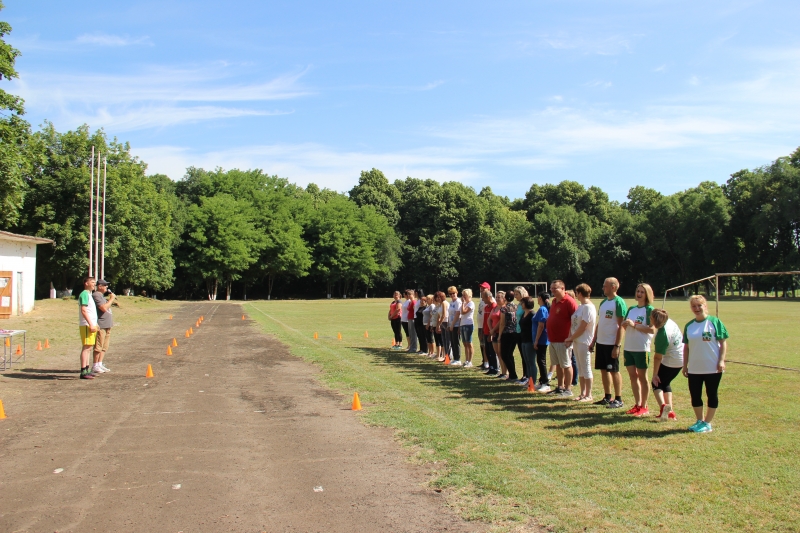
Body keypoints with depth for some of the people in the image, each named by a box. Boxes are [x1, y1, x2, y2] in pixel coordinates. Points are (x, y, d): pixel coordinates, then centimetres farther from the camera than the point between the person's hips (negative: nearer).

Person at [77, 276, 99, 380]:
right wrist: (91, 324, -23)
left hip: (91, 325, 10)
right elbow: (83, 310, -19)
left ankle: (87, 370, 17)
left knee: (89, 348, 12)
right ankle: (83, 372, -11)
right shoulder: (84, 294, -10)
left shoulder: (89, 294, 21)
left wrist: (95, 324, 22)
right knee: (86, 347, -10)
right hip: (86, 325, -10)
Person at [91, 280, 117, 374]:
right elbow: (104, 308, -21)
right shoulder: (96, 295, -12)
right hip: (101, 325, -10)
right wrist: (111, 299, -13)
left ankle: (100, 364, 18)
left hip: (107, 325, 10)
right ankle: (95, 366, 0)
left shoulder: (102, 295, 20)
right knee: (98, 347, -5)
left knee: (104, 347, 13)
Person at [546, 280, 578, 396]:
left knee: (566, 365, -1)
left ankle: (568, 389, 6)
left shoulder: (569, 301, -14)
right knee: (558, 364, 15)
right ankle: (560, 387, 23)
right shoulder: (554, 301, 14)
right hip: (553, 339, 9)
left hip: (563, 340, -9)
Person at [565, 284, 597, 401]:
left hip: (584, 342, -9)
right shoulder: (580, 307, 14)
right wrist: (570, 338, 1)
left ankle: (588, 395, 6)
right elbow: (574, 324, 13)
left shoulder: (588, 307, -14)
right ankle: (583, 393, 20)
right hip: (576, 342, 9)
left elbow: (582, 327, -17)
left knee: (586, 369, -1)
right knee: (580, 369, 13)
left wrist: (571, 338, -10)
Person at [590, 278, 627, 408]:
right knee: (603, 370, 12)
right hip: (600, 342, 8)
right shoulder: (603, 302, 13)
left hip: (611, 344, -8)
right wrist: (593, 341, 15)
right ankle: (607, 398, 22)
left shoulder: (619, 302, -12)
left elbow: (621, 326, -15)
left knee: (614, 371, -1)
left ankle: (618, 399, 9)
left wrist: (617, 346, -19)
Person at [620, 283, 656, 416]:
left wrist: (634, 325, -20)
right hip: (629, 347, 6)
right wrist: (624, 324, -5)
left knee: (642, 377, 2)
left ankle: (644, 406, 11)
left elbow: (652, 330, -16)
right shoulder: (631, 309, 13)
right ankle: (637, 404, 18)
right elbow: (625, 327, 18)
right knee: (632, 376, 9)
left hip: (642, 348, -6)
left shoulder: (649, 310, -7)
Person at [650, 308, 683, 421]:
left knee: (657, 383, 5)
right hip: (681, 358, 9)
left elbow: (658, 357, -23)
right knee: (665, 383, 20)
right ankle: (670, 411, 14)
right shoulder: (669, 321, -9)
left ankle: (663, 405, -20)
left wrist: (654, 374, -17)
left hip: (670, 362, -8)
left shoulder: (661, 335, -30)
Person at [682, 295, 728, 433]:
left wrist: (721, 361, -13)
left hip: (712, 368, -4)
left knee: (711, 395, 7)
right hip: (694, 369, 5)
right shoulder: (689, 326, 7)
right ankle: (699, 421, 25)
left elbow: (723, 342, -6)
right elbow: (686, 347, 12)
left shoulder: (714, 322, -6)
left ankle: (707, 423, 17)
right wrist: (685, 365, 10)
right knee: (695, 396, 8)